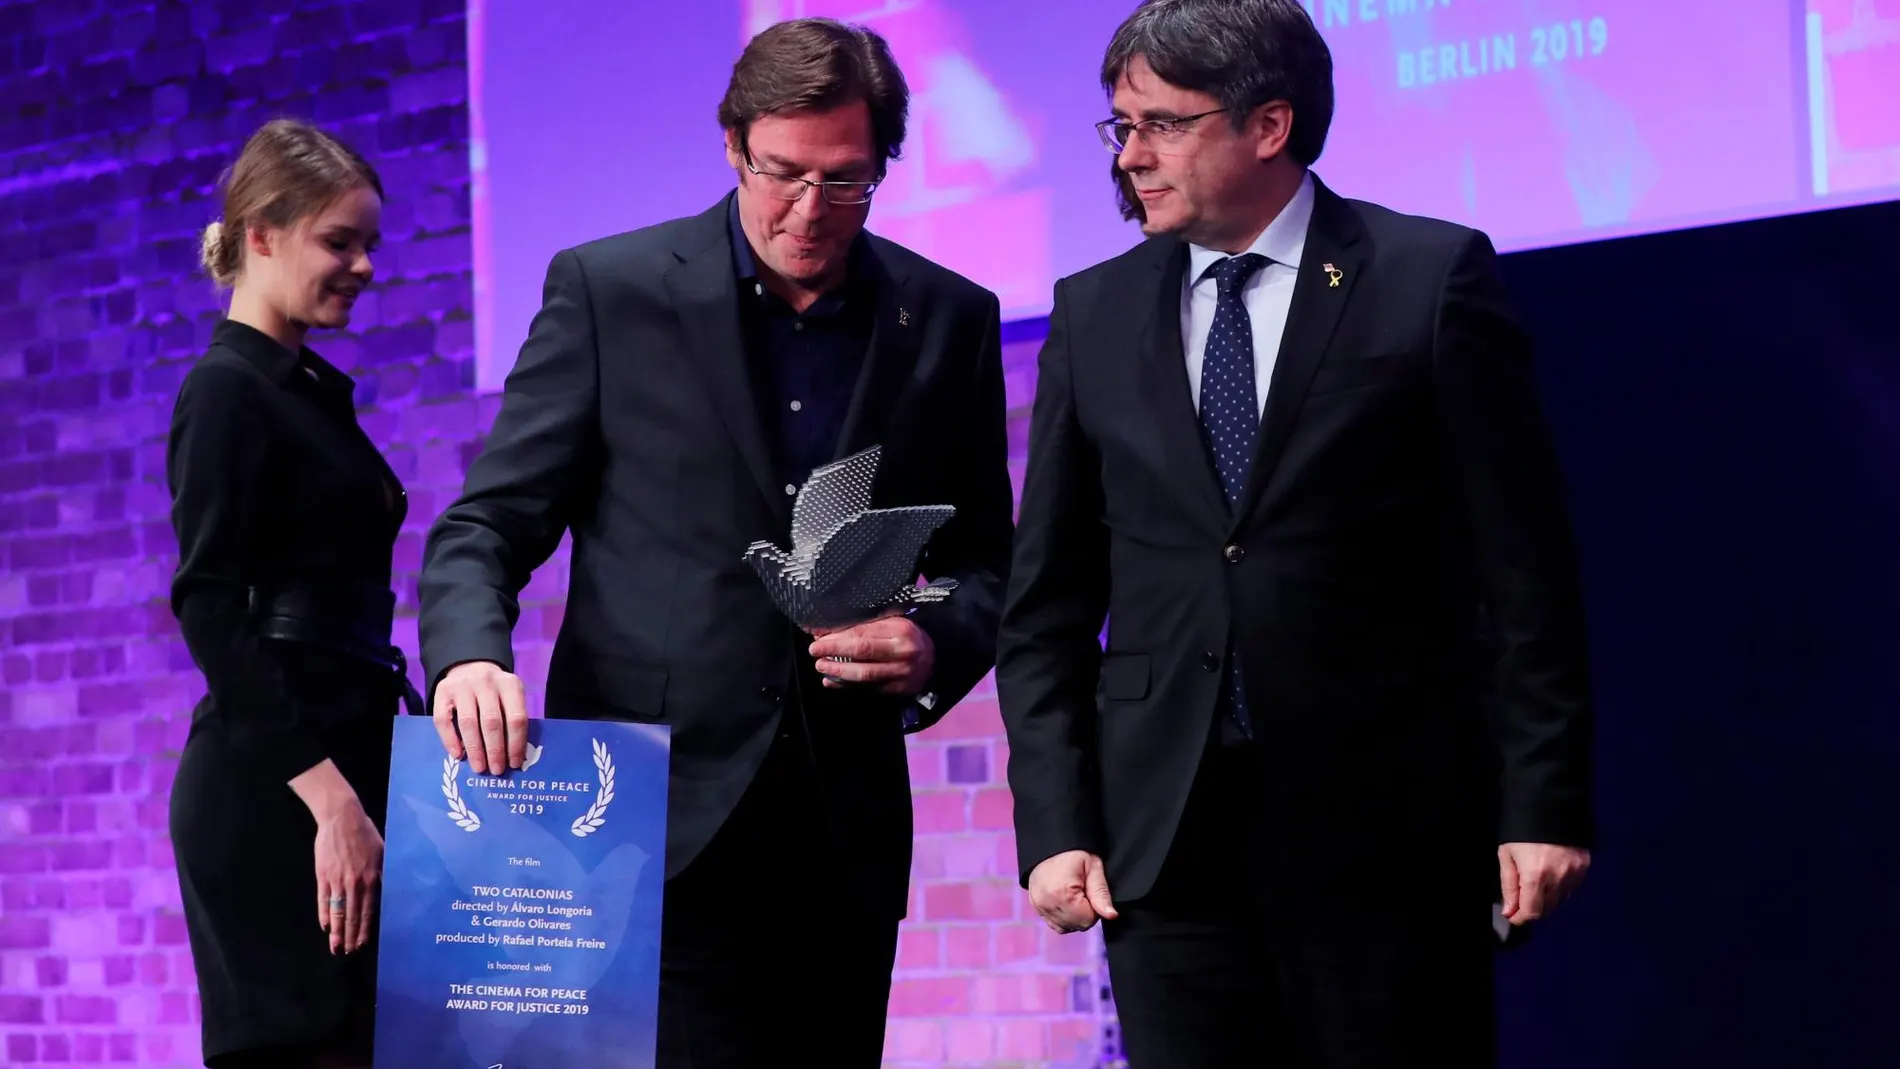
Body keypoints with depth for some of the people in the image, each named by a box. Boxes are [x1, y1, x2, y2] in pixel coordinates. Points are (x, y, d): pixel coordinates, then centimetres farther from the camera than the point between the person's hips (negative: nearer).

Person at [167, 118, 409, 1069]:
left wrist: (360, 787, 15)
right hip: (272, 789, -8)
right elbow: (211, 608, -15)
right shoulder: (228, 390, -7)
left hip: (340, 766, 8)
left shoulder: (312, 388, 18)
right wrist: (327, 795, -21)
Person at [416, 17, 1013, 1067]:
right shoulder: (607, 289, -1)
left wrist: (938, 647, -8)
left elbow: (985, 563, 15)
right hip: (661, 822, -3)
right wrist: (470, 657, -22)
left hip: (842, 834, 3)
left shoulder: (949, 319, 7)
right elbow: (488, 525, -1)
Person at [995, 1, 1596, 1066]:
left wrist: (1543, 804, -6)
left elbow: (1524, 566, -2)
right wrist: (1055, 825, 1)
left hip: (1387, 825, -3)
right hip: (1164, 840, 3)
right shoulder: (1094, 314, 9)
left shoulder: (1433, 278, -1)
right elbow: (1049, 602, 10)